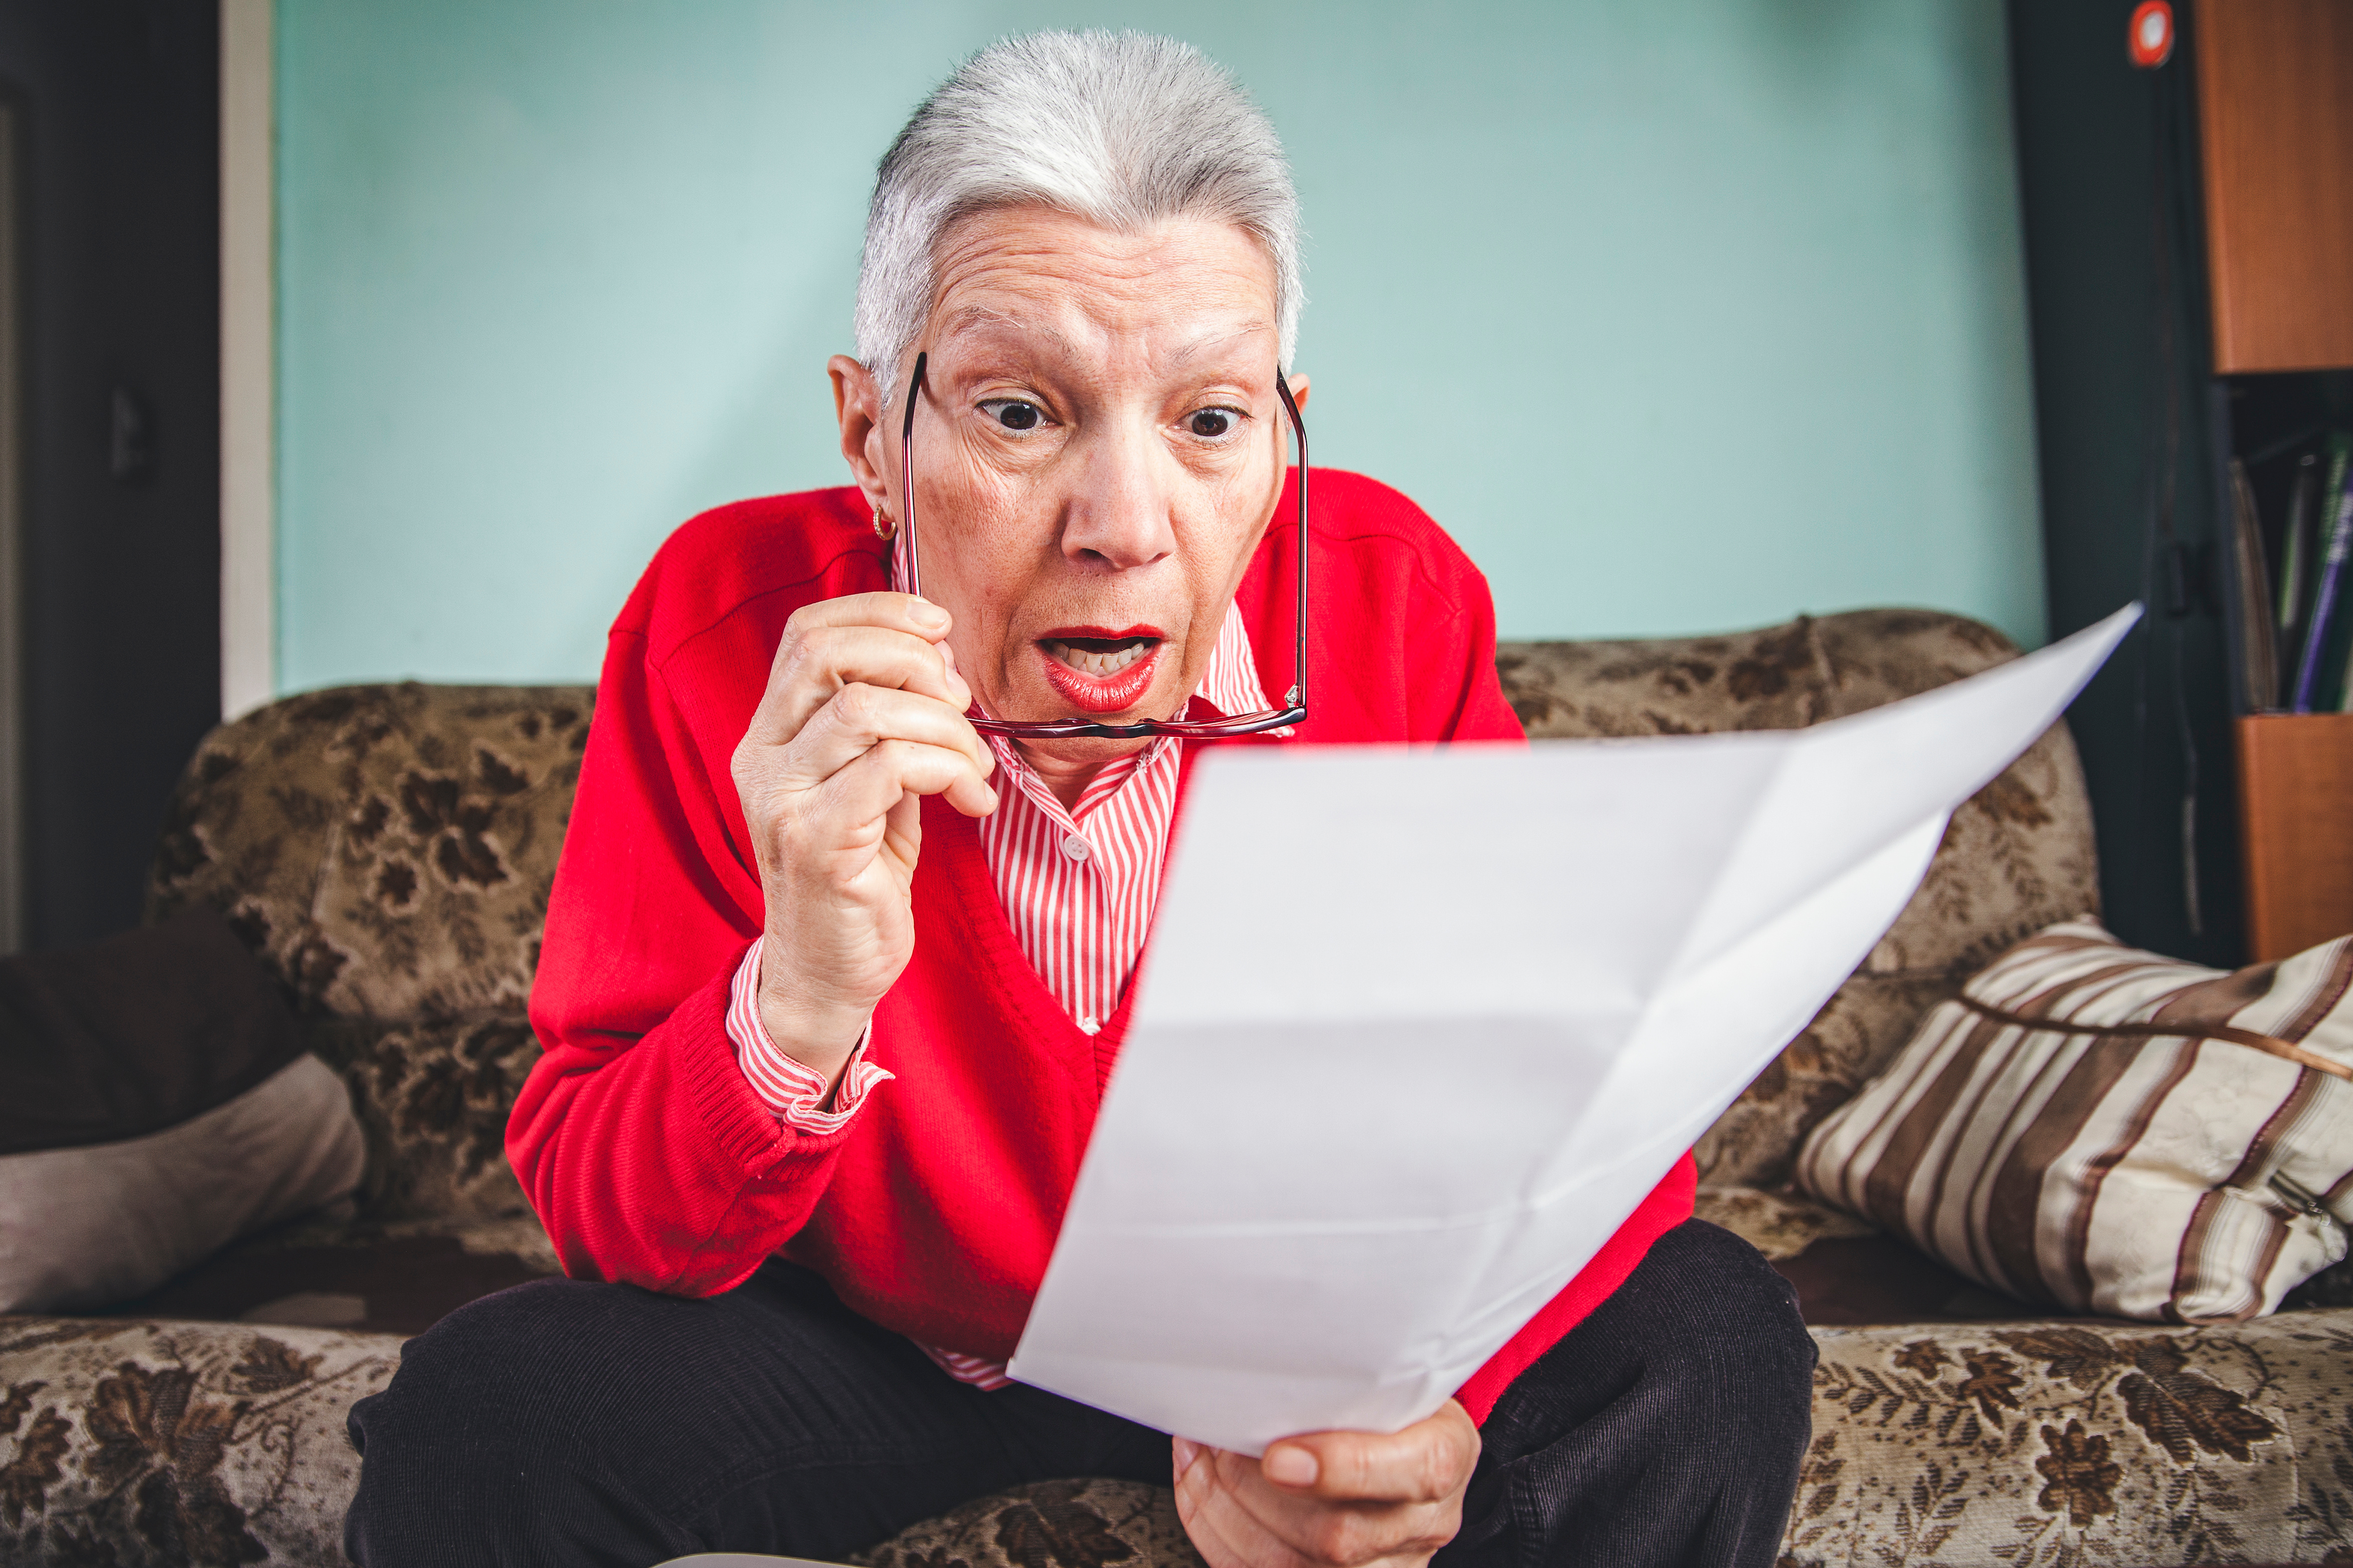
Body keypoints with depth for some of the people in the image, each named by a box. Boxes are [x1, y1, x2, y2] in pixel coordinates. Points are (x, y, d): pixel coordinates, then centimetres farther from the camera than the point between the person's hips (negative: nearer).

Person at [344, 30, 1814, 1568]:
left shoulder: (1400, 598, -17)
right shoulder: (728, 622, -19)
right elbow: (595, 1215, -17)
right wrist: (802, 1005, -40)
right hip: (875, 1346, 0)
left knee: (1710, 1343, -20)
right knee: (482, 1416, -24)